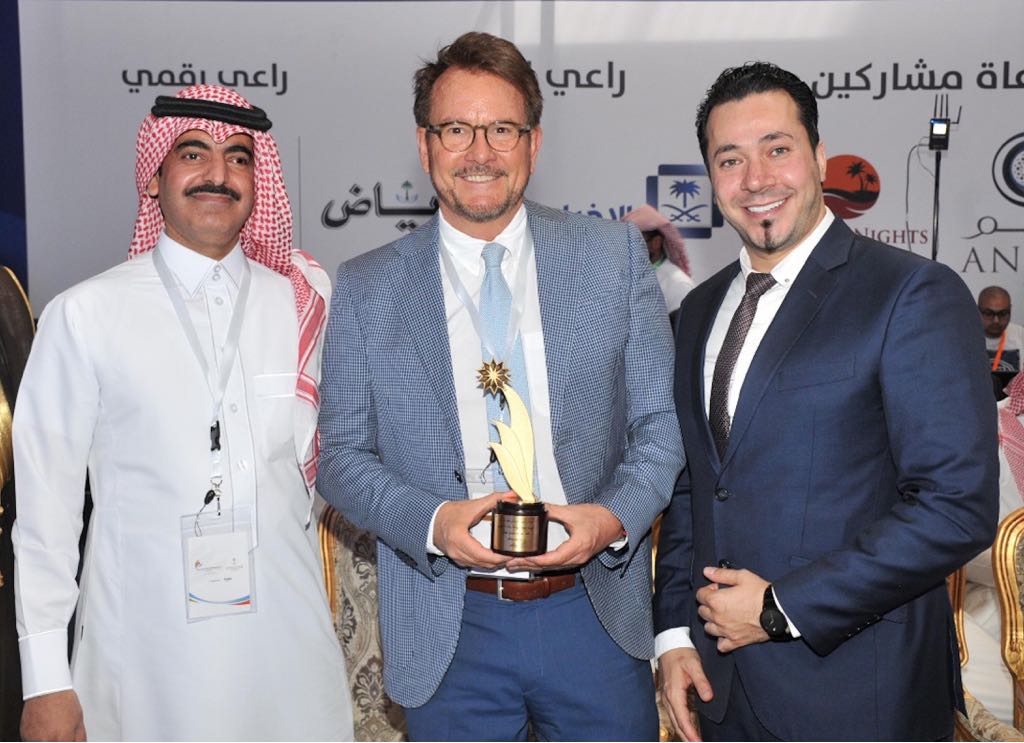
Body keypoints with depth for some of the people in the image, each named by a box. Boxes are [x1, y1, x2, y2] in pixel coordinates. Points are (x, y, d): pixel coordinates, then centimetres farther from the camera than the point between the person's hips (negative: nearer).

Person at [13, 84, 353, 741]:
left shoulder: (304, 304, 3)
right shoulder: (84, 316, -4)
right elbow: (46, 497, -3)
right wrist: (46, 681, -3)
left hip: (285, 639, 2)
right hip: (143, 649, -2)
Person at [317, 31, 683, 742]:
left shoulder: (614, 255, 0)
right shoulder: (365, 289, 0)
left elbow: (661, 422, 2)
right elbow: (343, 456, 1)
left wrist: (615, 516, -15)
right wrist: (430, 521, -16)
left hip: (596, 611, 1)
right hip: (449, 627, 0)